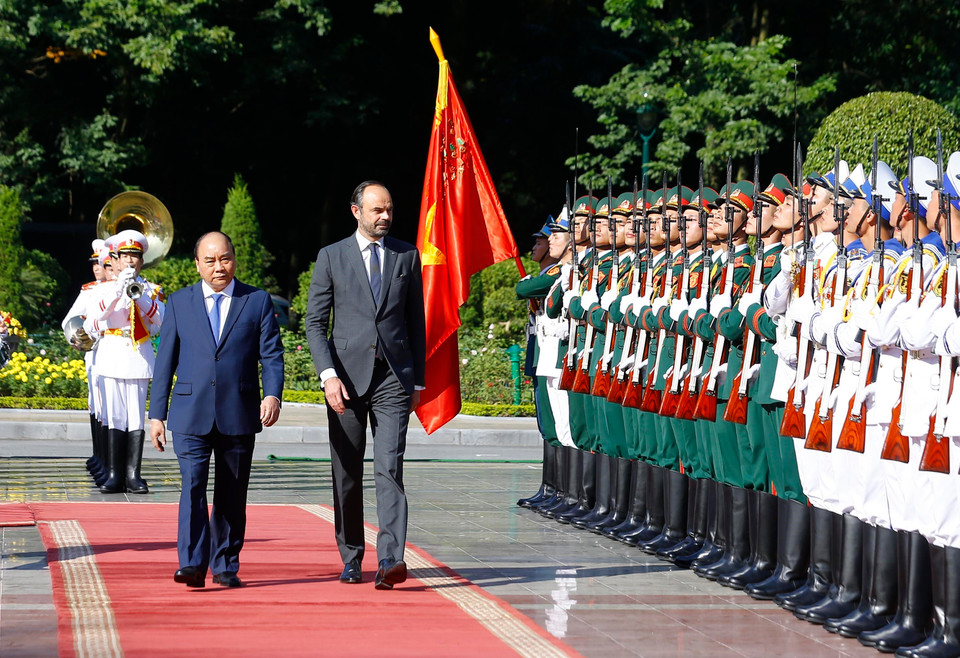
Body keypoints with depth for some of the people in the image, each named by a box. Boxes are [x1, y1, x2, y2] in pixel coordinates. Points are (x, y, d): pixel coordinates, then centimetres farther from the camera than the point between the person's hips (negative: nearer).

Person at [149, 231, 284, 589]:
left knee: (232, 495, 6)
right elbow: (165, 361, 10)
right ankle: (192, 564, -17)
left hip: (238, 416, 0)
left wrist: (273, 394, -17)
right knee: (192, 486, -13)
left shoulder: (258, 301, 7)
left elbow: (271, 354, 1)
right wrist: (156, 414, 6)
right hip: (191, 415, 0)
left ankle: (226, 566, 16)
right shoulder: (179, 302, 9)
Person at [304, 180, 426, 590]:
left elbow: (416, 322, 14)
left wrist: (417, 381, 12)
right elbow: (315, 323, 3)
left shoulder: (407, 256, 10)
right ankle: (351, 558, 18)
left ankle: (390, 559, -21)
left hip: (393, 376, 0)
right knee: (347, 474, 6)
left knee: (389, 468, -13)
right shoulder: (332, 257, 5)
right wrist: (328, 374, -10)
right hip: (347, 378, 0)